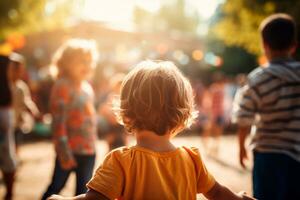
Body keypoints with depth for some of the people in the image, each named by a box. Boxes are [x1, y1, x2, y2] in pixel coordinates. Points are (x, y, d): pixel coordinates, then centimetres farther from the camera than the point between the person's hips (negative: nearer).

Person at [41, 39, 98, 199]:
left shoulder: (87, 87, 11)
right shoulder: (63, 86, -12)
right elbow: (58, 121, -17)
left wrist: (92, 143, 15)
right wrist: (64, 152, -20)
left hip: (88, 151, 7)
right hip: (70, 150, -7)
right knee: (56, 186, 6)